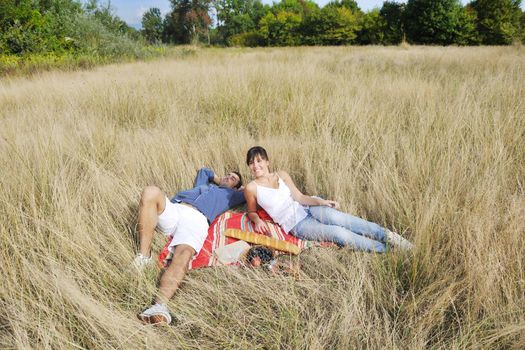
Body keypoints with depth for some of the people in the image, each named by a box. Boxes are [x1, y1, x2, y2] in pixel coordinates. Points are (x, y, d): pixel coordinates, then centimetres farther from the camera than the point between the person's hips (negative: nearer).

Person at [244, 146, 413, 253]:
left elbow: (299, 197, 6)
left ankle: (389, 237, -25)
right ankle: (385, 250, -22)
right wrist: (257, 220, -14)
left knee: (335, 217, -30)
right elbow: (252, 212, 10)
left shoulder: (282, 175, 10)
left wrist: (322, 202, -8)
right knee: (338, 233, -27)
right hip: (297, 225, -3)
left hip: (309, 208, 3)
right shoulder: (251, 188, -1)